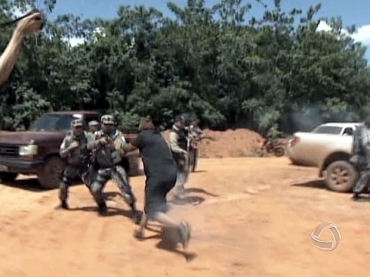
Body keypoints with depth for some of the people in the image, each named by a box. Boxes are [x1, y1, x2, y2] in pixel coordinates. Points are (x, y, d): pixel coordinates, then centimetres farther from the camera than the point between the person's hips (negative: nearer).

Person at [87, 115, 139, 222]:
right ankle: (102, 206, 28)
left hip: (116, 167, -3)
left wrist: (114, 146, -36)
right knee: (95, 189, 0)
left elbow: (123, 153, -17)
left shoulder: (118, 135, -10)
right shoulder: (98, 135, 1)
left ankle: (134, 211, 2)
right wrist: (99, 141, -28)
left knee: (125, 189, -12)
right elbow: (89, 146, -12)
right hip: (103, 168, 4)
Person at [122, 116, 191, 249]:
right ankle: (140, 230, 38)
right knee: (153, 202, 25)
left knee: (153, 210, -6)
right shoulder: (158, 135, 20)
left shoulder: (143, 135, 1)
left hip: (158, 175, -8)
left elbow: (128, 148, 15)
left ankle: (179, 226, -26)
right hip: (171, 174, 8)